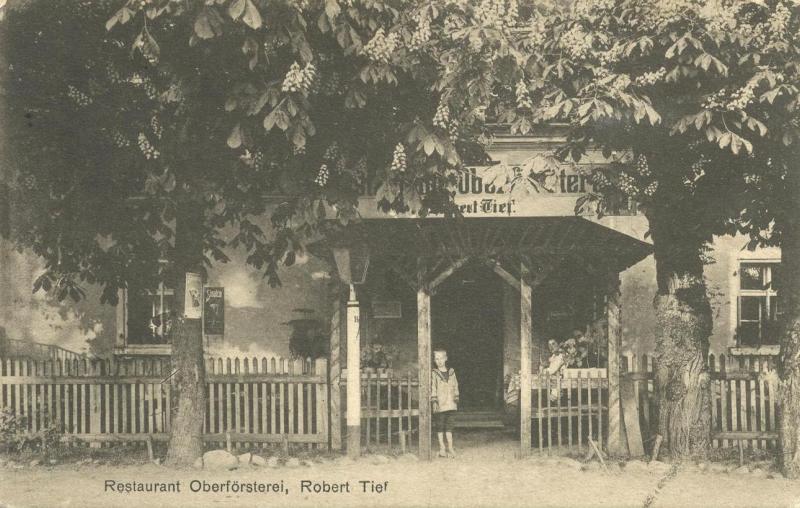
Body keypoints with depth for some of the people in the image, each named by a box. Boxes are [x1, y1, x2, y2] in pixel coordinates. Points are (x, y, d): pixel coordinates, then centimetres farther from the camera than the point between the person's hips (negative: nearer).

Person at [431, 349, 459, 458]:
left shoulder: (451, 372, 10)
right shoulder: (434, 374, -3)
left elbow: (455, 386, 16)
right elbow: (432, 388, -6)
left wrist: (456, 399, 13)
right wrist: (434, 400, -13)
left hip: (450, 404, 3)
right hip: (439, 405, -3)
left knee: (449, 425, 5)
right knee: (439, 426, 2)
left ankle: (450, 447, 9)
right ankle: (442, 447, 10)